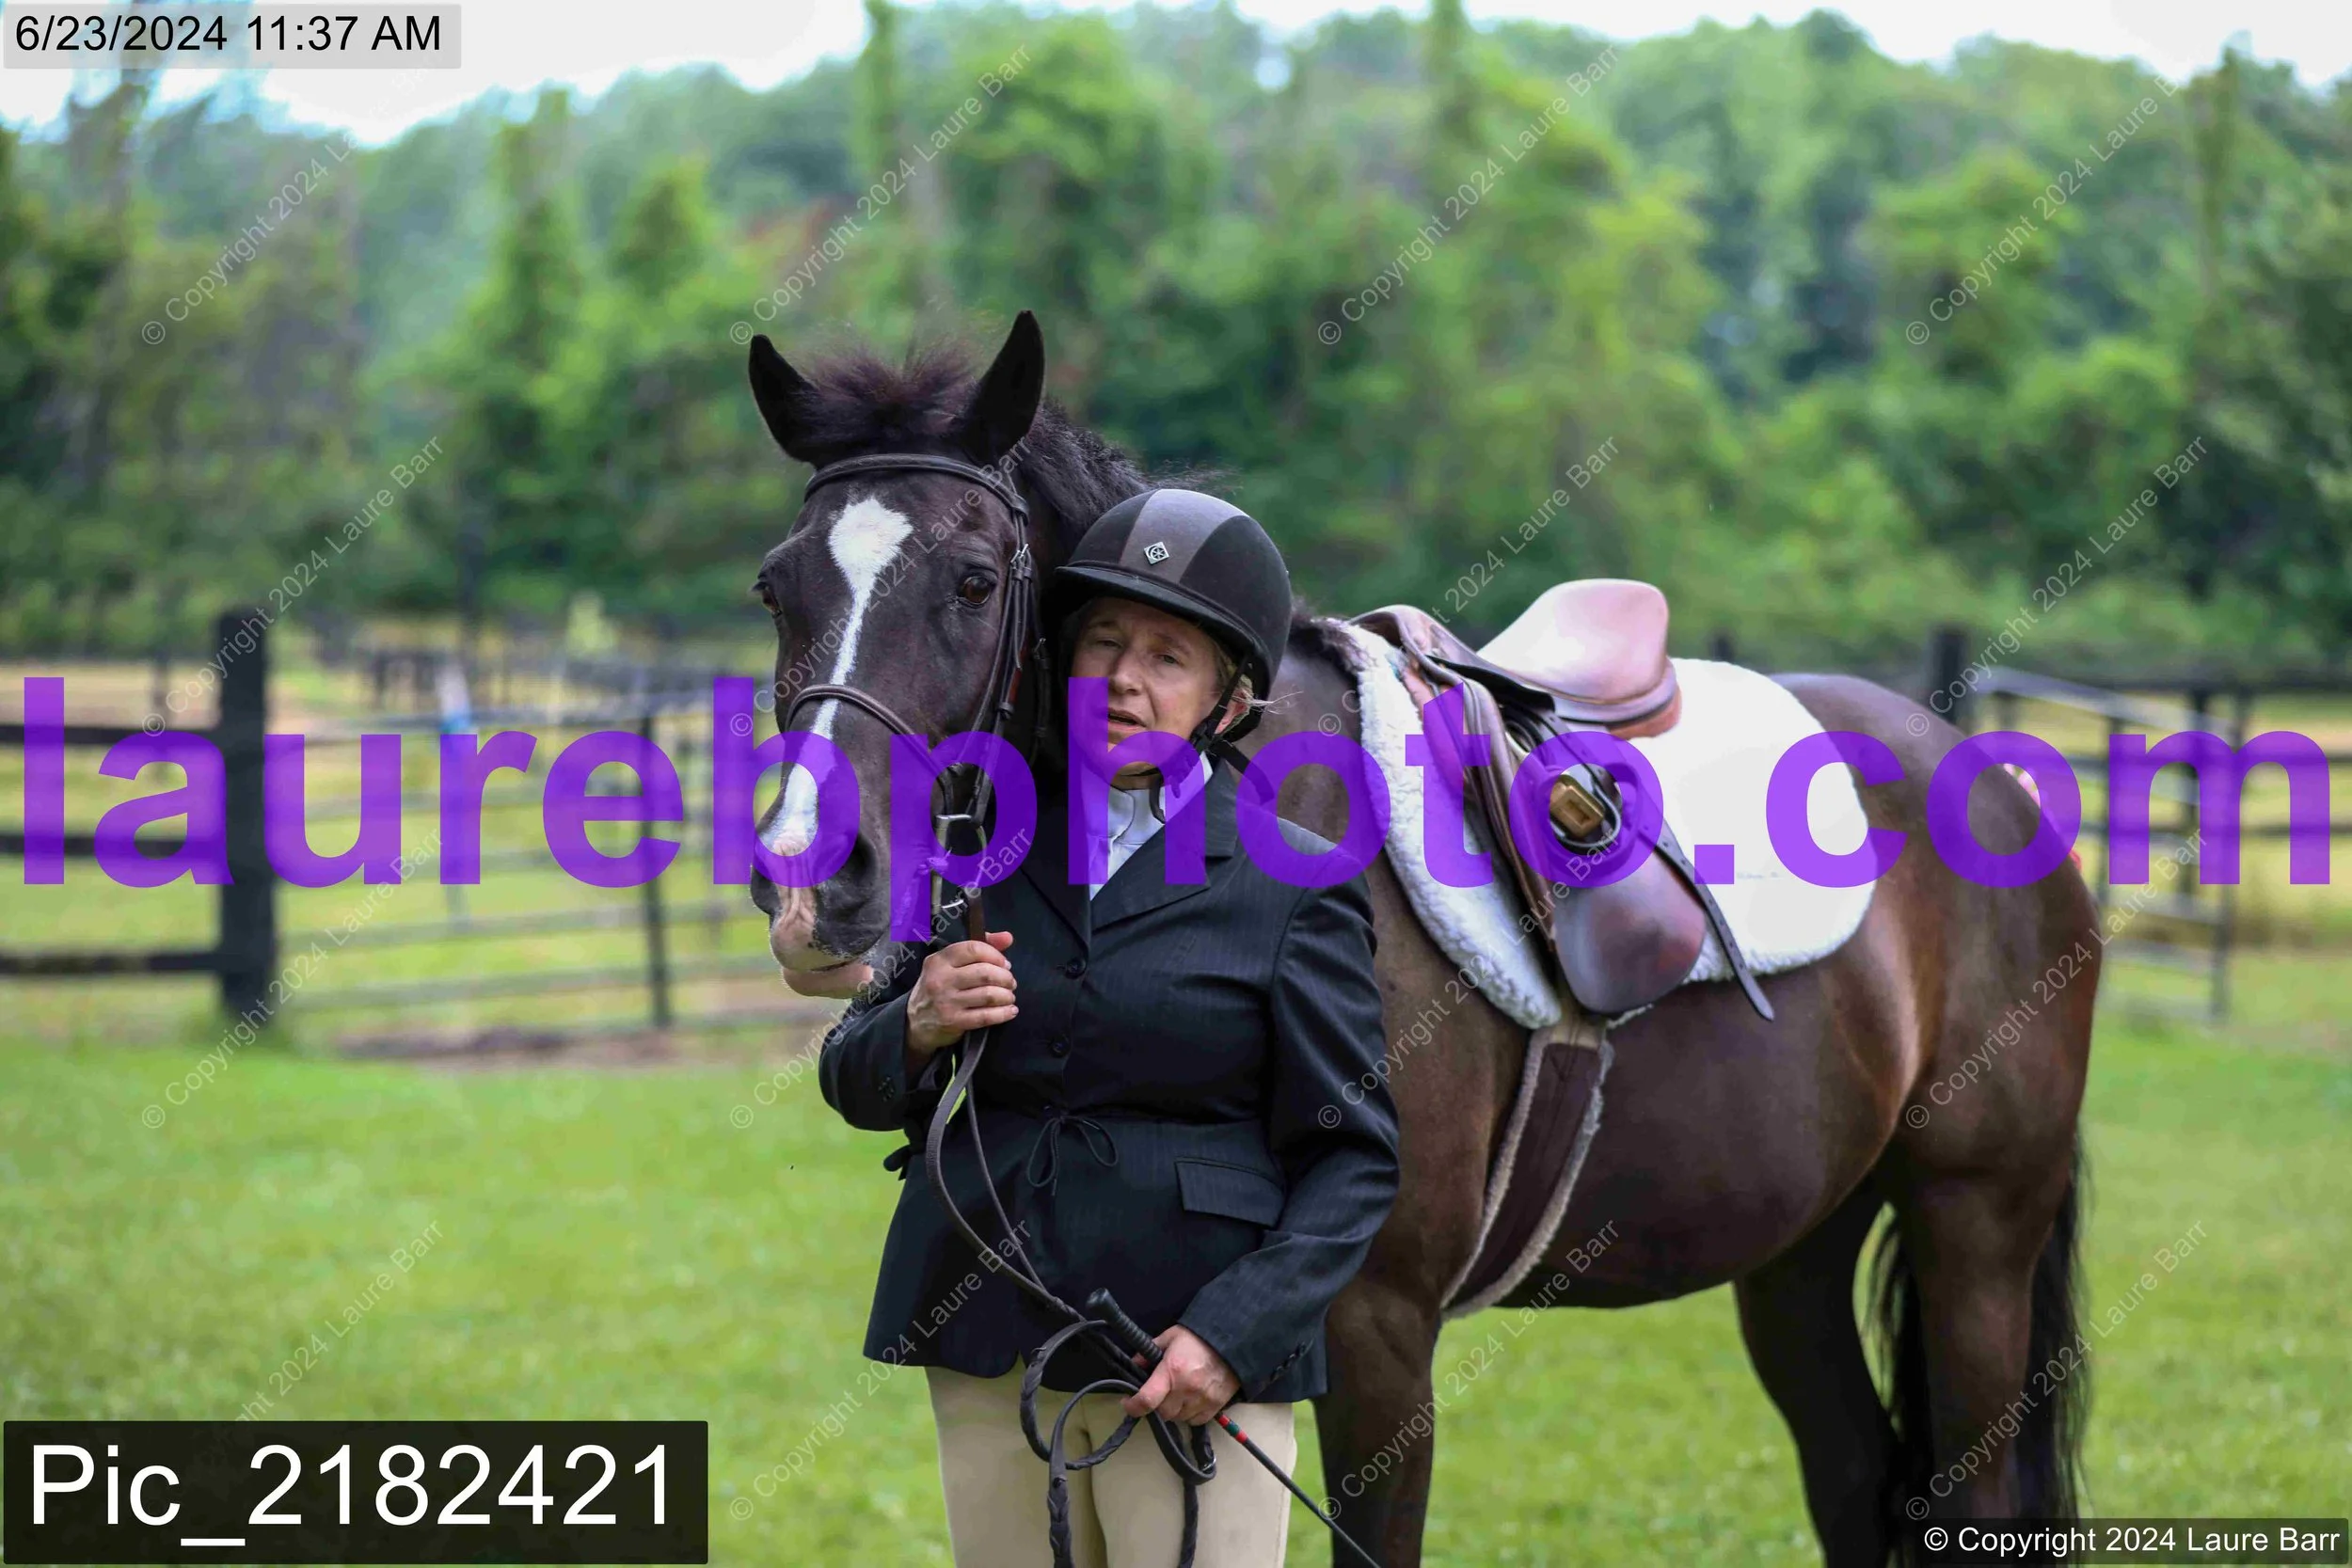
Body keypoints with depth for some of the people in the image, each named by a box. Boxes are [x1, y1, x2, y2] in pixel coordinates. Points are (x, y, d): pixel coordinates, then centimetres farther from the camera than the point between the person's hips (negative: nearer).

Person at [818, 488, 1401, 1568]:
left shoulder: (1295, 885, -2)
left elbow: (1354, 1155, -3)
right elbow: (856, 1089, 12)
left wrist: (1235, 1332, -16)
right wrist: (919, 1031, -11)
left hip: (1193, 1349, -4)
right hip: (983, 1351, 4)